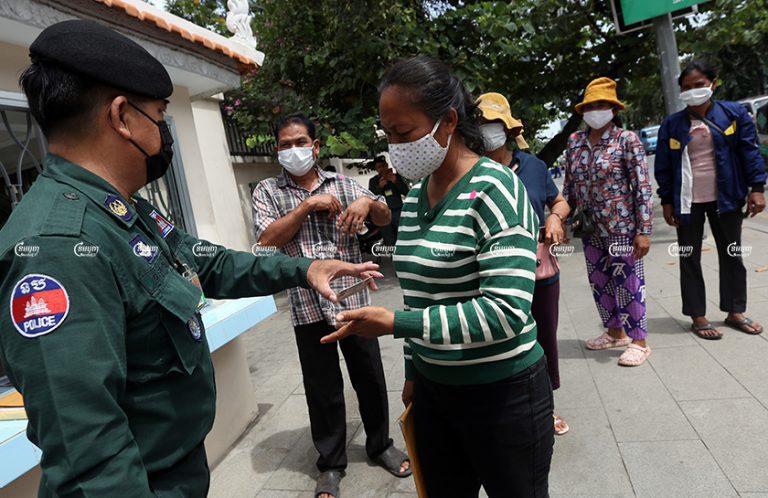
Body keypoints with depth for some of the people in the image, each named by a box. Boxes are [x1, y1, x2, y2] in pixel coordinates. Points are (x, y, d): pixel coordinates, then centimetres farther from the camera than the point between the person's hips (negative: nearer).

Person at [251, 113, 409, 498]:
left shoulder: (343, 184, 8)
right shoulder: (267, 191, 3)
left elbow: (385, 219, 5)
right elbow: (267, 239, -10)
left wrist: (368, 202, -16)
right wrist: (307, 205, -16)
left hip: (354, 299, 2)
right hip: (308, 306, -1)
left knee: (370, 378, 13)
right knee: (323, 388, 10)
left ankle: (380, 445, 36)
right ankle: (331, 463, 30)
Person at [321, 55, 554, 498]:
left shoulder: (494, 189, -18)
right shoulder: (414, 196, 4)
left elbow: (506, 311, -26)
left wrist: (395, 324, -27)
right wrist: (413, 371, 15)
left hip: (502, 394, -6)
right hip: (433, 389, 7)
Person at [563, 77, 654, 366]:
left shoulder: (627, 140, -8)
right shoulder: (574, 142, 6)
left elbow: (643, 188, -10)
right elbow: (568, 186, 12)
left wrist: (644, 230, -14)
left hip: (622, 226, -5)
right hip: (591, 229, 6)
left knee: (628, 283, 2)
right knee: (599, 283, 14)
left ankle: (638, 341, 16)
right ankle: (615, 332, 32)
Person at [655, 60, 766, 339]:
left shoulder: (734, 114, 0)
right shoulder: (671, 125, 0)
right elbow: (663, 167, 1)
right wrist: (667, 201, -2)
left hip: (726, 199, 1)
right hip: (688, 202, -1)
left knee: (731, 255, 11)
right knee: (689, 260, 3)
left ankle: (735, 312, 25)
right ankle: (698, 317, 13)